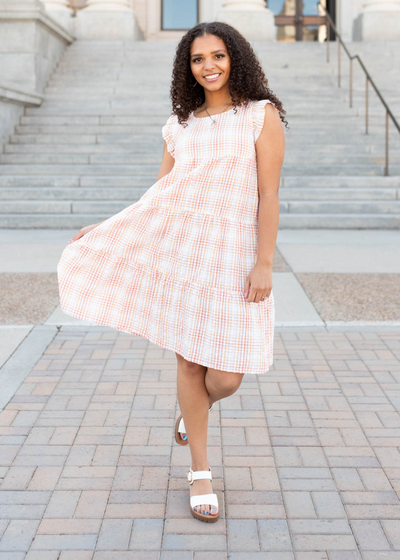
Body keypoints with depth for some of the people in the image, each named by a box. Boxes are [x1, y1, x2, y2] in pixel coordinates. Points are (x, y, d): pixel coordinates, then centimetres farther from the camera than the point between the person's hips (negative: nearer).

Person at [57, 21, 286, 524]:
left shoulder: (262, 114, 0)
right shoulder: (179, 126, 12)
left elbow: (269, 194, -5)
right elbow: (158, 193, 16)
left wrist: (264, 264, -11)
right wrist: (104, 227, 11)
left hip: (232, 254, -3)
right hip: (176, 246, 3)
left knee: (226, 377, -3)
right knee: (190, 361, 6)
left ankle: (197, 406, 36)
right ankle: (200, 473, 22)